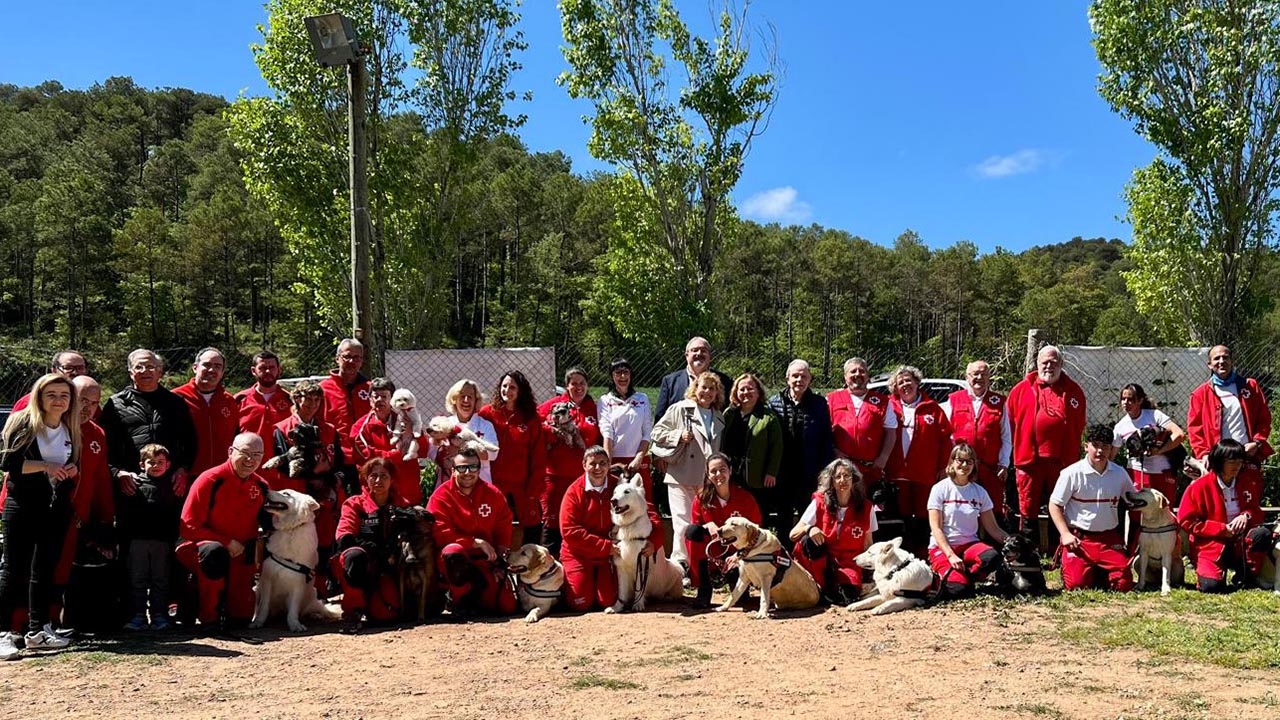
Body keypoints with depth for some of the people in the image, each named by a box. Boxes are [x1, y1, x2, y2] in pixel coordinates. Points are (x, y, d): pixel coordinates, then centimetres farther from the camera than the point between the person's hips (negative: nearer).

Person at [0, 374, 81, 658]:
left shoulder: (72, 431, 10)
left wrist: (72, 470, -3)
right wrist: (45, 466, -19)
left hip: (57, 507, 5)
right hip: (23, 505, -5)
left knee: (45, 568, 9)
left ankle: (38, 630, 16)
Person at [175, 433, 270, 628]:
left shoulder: (261, 486, -2)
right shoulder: (210, 480, -18)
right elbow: (188, 526, -19)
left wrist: (249, 545, -8)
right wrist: (227, 543, -21)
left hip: (238, 556, 5)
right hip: (197, 547, -5)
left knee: (241, 614, -7)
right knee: (215, 553, -41)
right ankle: (208, 618, -22)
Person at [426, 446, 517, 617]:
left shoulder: (494, 494, 1)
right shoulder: (441, 496, -11)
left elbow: (503, 532, 11)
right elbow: (440, 534, -19)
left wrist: (500, 562, 0)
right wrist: (477, 542, -21)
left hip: (486, 560, 4)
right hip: (456, 558, -4)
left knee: (507, 606, -11)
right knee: (452, 551, -40)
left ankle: (473, 598, 21)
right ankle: (459, 599, -15)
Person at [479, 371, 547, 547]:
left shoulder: (532, 418, 7)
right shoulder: (487, 414, 3)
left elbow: (539, 459, 4)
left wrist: (534, 491, -3)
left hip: (523, 492, 1)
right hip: (494, 489, -1)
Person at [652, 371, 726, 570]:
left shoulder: (719, 418, 19)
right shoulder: (680, 409, 3)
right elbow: (657, 432, 1)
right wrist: (679, 435, -13)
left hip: (709, 480, 5)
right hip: (682, 477, -5)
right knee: (684, 522, -6)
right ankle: (680, 564, 1)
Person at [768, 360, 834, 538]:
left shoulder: (819, 404, 2)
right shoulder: (774, 402, 1)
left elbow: (826, 441, 2)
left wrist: (824, 470, -4)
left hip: (809, 475, 0)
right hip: (782, 474, 1)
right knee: (784, 517, 12)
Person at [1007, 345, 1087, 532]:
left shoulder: (1072, 391, 8)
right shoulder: (1022, 389, 4)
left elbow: (1078, 428, 9)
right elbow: (1009, 423, 5)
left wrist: (1072, 458, 4)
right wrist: (1014, 453, 1)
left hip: (1061, 462, 1)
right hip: (1028, 460, -1)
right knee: (1028, 509, 5)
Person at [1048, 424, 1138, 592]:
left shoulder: (1119, 474, 3)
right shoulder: (1072, 473, -8)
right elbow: (1054, 504, -3)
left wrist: (1132, 543, 8)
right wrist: (1065, 534, -14)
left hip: (1110, 538, 3)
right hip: (1078, 537, -3)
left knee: (1124, 583, -11)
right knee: (1076, 584, -17)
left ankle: (1099, 573, 21)